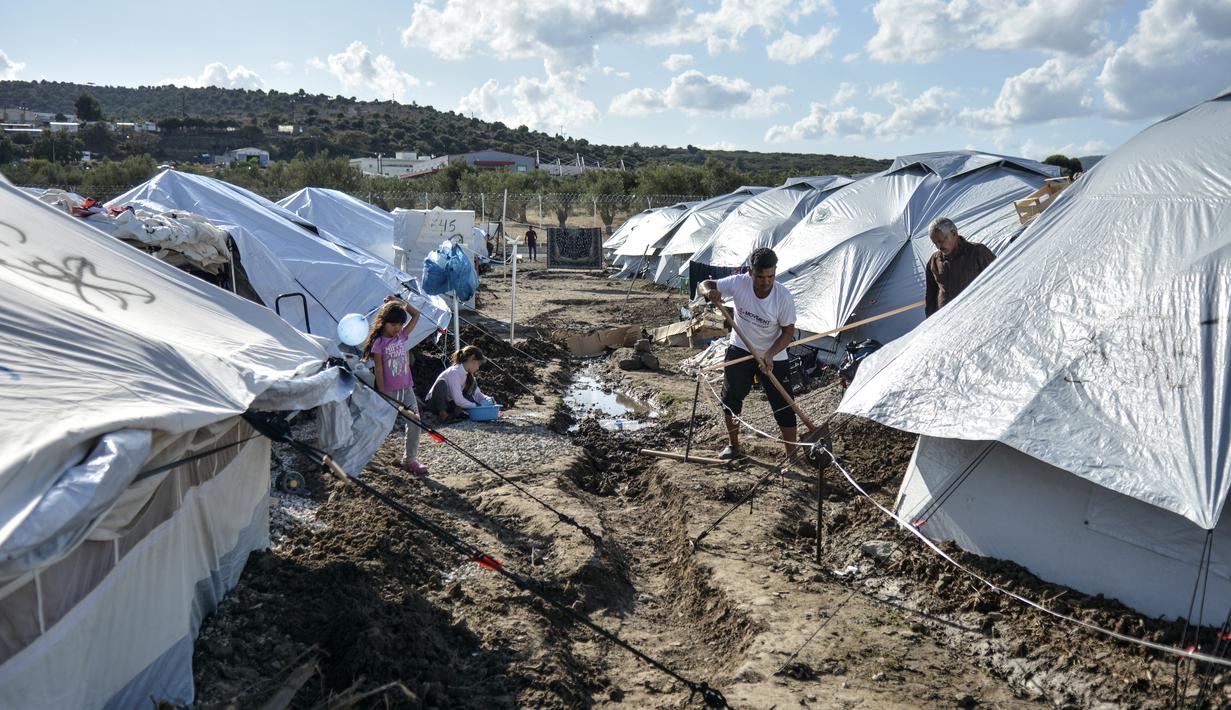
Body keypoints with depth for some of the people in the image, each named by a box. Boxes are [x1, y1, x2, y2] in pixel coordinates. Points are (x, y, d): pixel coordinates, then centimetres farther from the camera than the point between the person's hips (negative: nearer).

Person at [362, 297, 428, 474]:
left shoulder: (403, 336, 5)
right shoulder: (379, 343, -9)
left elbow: (416, 314, 9)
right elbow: (378, 369, -10)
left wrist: (399, 301, 3)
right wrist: (382, 393, -13)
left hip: (406, 388, 5)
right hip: (389, 390, -4)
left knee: (415, 421, -3)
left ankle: (410, 459, 4)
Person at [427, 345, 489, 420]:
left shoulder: (468, 374, 1)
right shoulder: (454, 372, -26)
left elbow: (477, 393, 5)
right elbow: (458, 400, -31)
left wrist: (487, 399, -16)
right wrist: (476, 406, -23)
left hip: (449, 404, 8)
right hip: (434, 404, -8)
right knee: (441, 383, -36)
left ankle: (457, 411, -6)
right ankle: (442, 413, -21)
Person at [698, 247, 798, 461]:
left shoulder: (784, 297, -25)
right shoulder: (738, 283, -21)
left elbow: (788, 332, -14)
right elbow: (704, 285, -10)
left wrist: (770, 355, -28)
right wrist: (709, 292, -35)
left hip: (774, 357, -2)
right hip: (740, 350, 3)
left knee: (783, 407, -4)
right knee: (730, 398, 9)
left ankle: (792, 456, 9)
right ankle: (733, 446, 29)